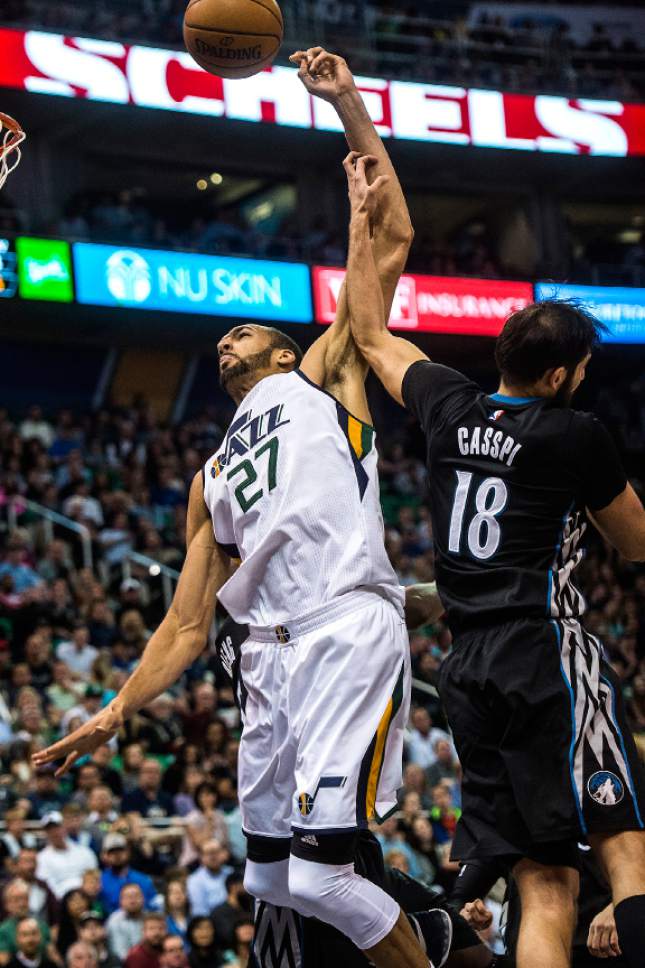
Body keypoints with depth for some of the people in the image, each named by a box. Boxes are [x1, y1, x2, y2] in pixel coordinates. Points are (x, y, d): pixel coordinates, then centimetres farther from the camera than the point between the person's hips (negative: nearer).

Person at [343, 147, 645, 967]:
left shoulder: (450, 408, 11)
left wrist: (359, 220, 36)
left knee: (544, 885, 4)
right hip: (548, 659, -6)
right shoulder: (575, 436, -4)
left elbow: (374, 337, 29)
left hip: (469, 671, 6)